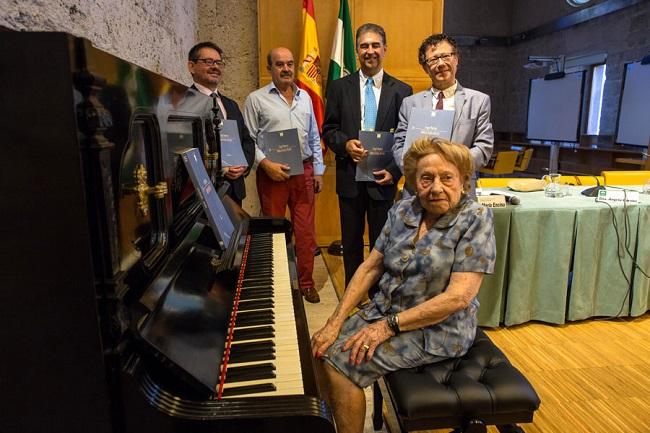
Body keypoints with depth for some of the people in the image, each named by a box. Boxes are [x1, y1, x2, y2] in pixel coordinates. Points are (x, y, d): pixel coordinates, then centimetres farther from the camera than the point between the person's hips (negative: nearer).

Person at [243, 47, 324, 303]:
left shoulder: (304, 97, 13)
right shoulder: (256, 99, 0)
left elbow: (314, 137, 15)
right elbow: (248, 140, -3)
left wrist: (318, 170, 11)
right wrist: (266, 164, -15)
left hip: (304, 171, 3)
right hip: (272, 173, -3)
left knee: (306, 229, 6)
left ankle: (306, 282, 19)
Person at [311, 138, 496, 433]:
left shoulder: (475, 219, -16)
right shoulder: (402, 210, 0)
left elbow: (459, 297, -21)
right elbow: (370, 268, 1)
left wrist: (390, 326, -20)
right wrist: (335, 323, -7)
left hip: (436, 329, -6)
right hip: (384, 311, 6)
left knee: (340, 363, -17)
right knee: (323, 350, -6)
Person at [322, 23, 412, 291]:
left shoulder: (401, 91, 2)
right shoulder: (339, 88, 5)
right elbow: (328, 129, 5)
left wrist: (394, 171, -12)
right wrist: (345, 144, -15)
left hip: (383, 177, -1)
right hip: (349, 177, 1)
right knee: (351, 242, 12)